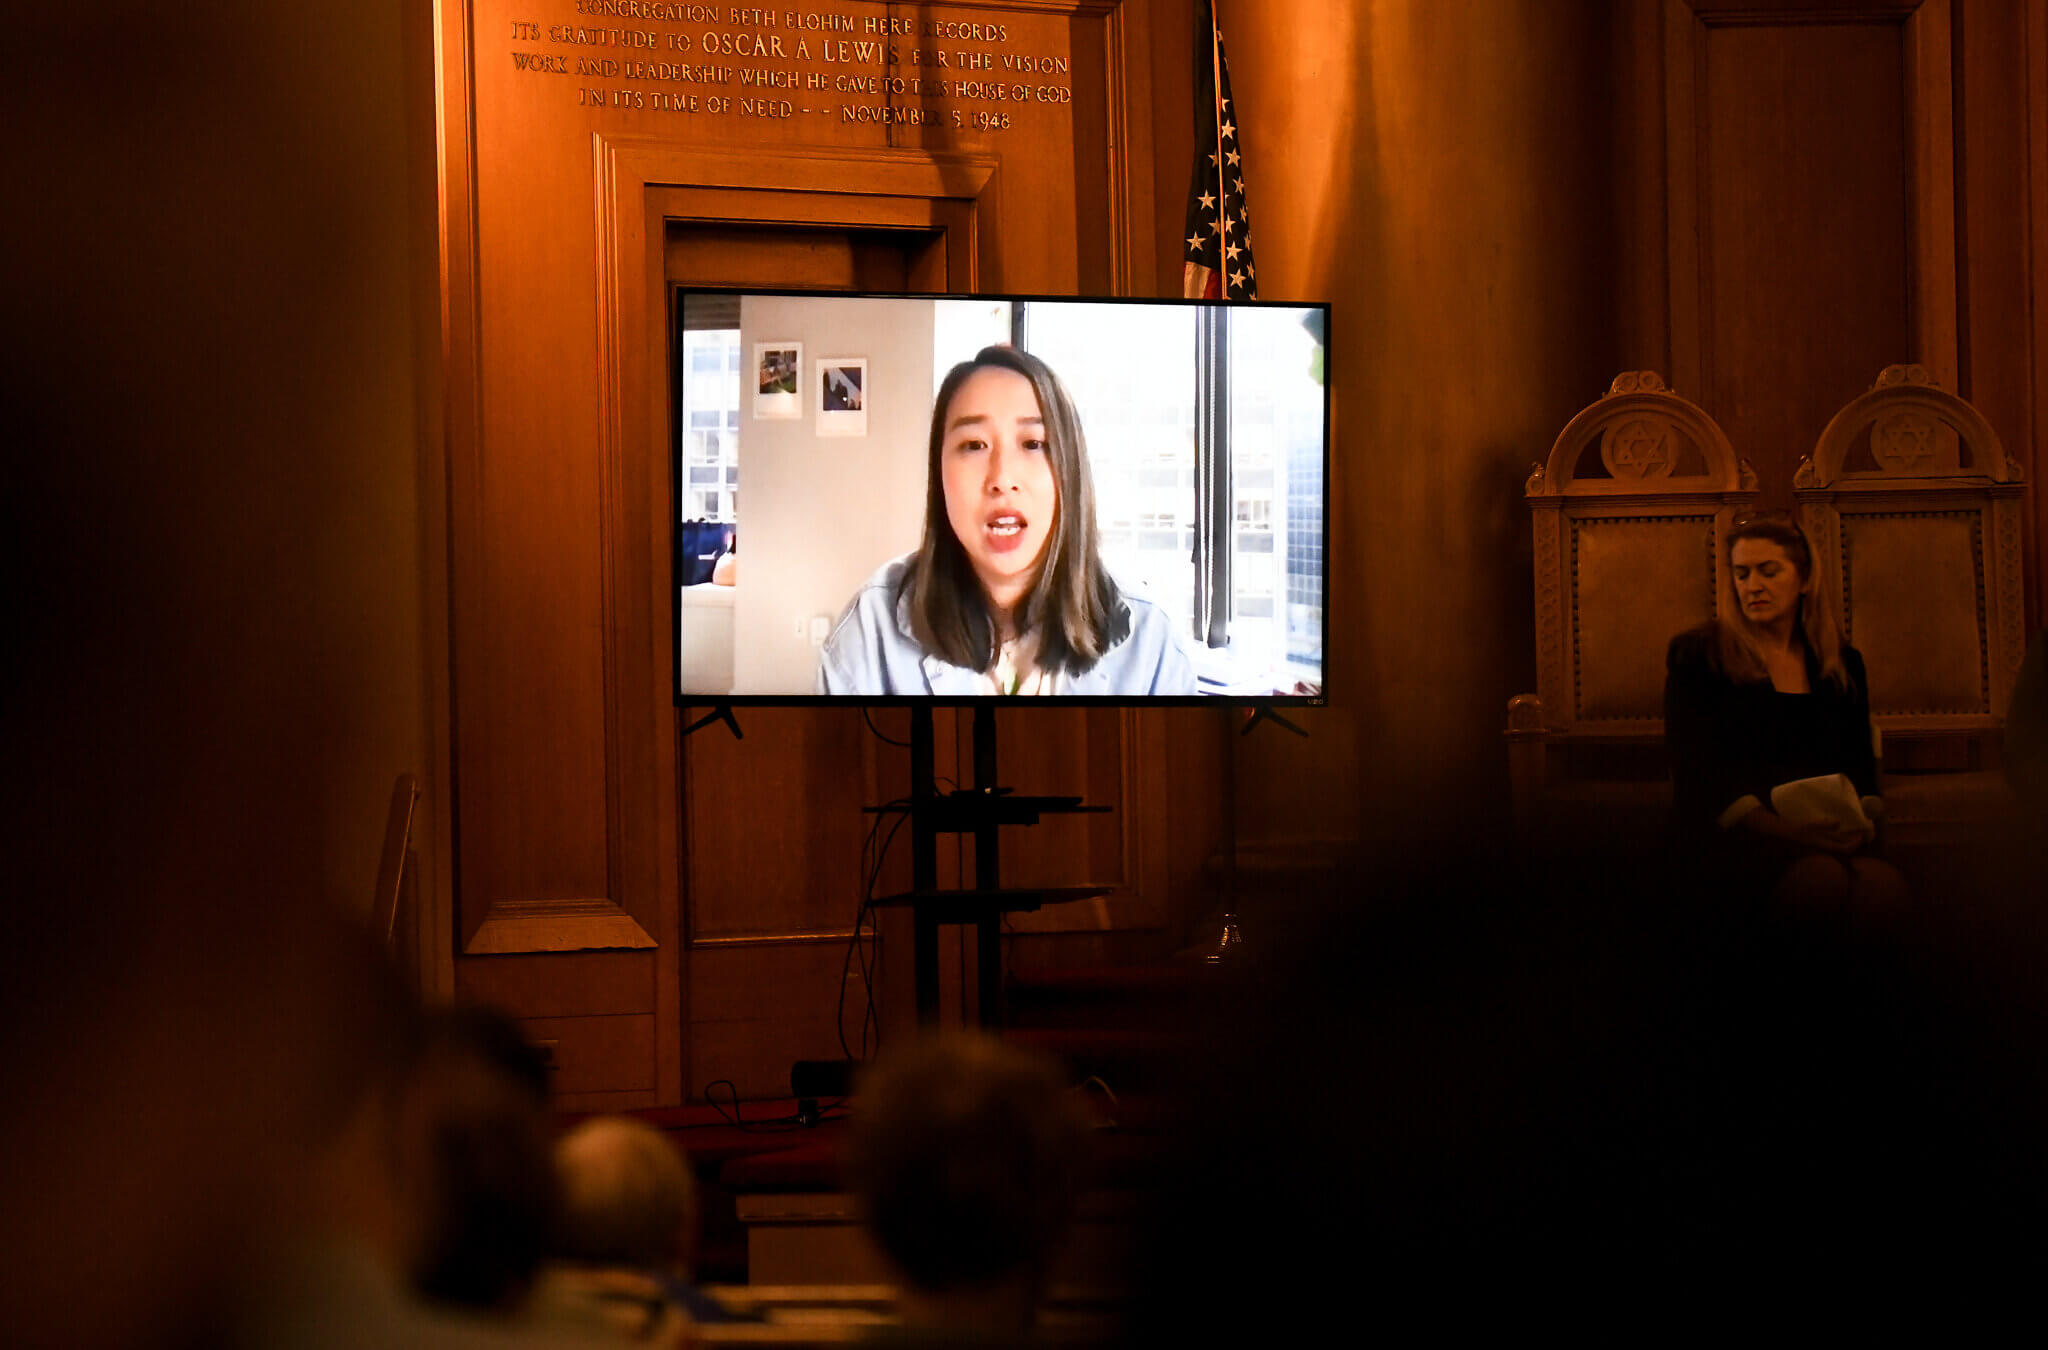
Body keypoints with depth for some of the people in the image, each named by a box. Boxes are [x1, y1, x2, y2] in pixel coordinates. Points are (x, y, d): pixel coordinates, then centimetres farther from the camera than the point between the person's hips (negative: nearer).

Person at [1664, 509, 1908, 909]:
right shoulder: (1697, 655, 9)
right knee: (1821, 876, -38)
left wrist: (1864, 821, -6)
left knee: (1884, 883, -34)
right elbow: (1696, 770, -2)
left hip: (1827, 838, 3)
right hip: (1736, 836, -3)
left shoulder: (1844, 664, 21)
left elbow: (1861, 765, 19)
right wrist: (1780, 828, -16)